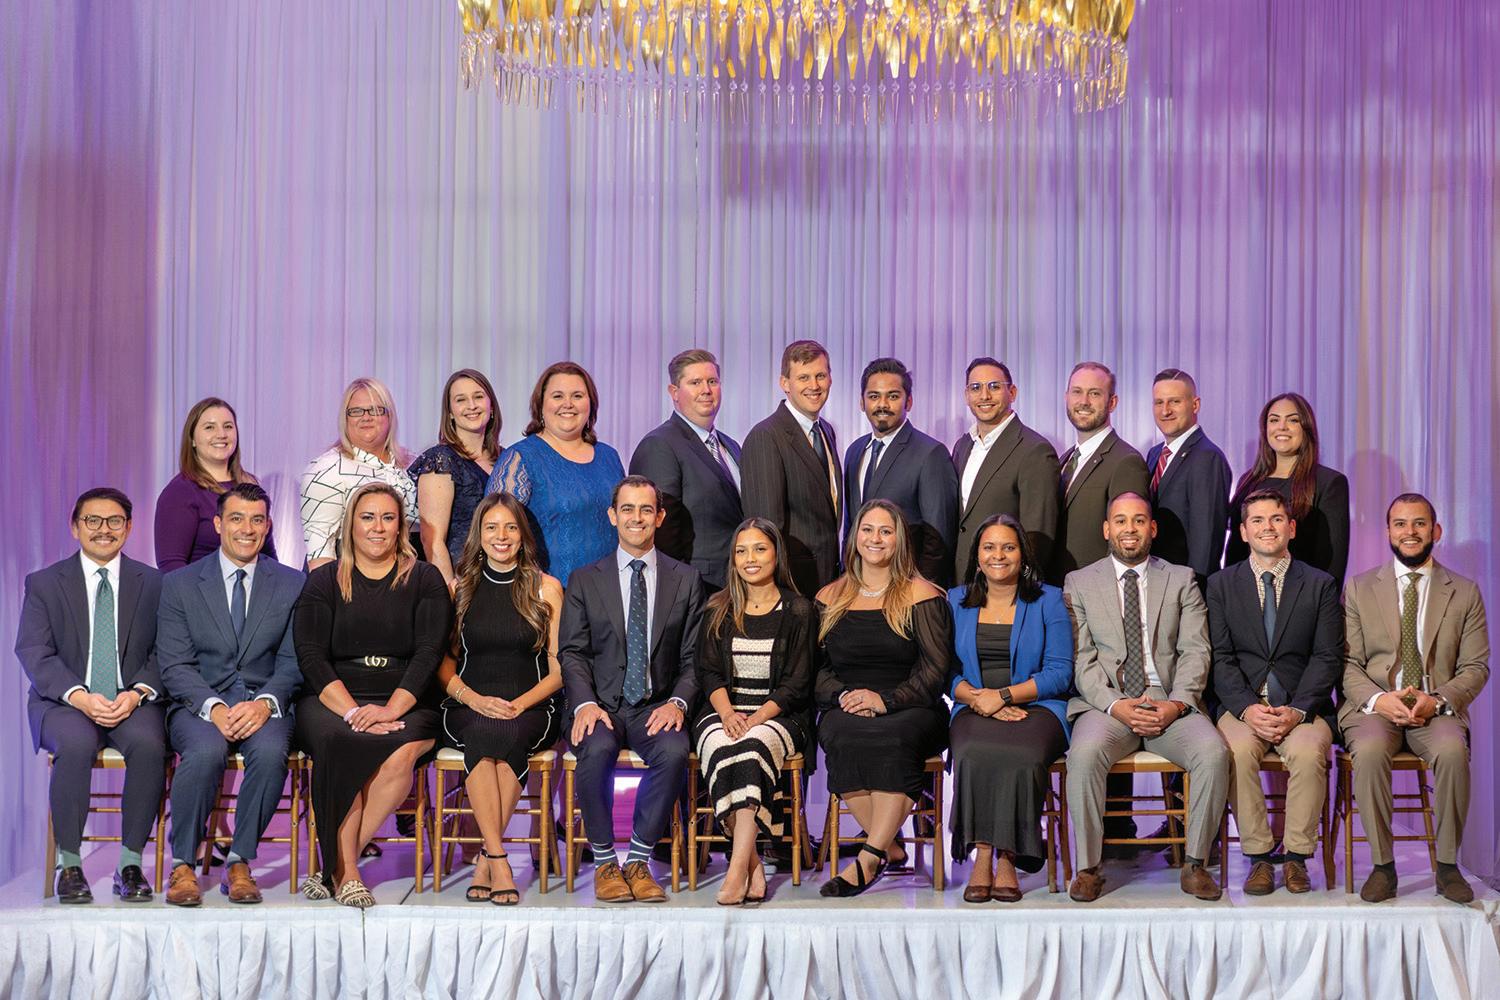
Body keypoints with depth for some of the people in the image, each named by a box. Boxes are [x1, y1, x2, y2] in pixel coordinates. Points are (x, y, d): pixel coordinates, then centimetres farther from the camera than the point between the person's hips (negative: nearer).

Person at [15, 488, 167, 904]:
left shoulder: (153, 584, 9)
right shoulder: (43, 583, 7)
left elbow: (163, 654, 4)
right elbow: (34, 653, -4)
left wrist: (136, 694, -17)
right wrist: (80, 697, -20)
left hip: (132, 702, 1)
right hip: (63, 702, -1)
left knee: (149, 743, -32)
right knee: (76, 743, -34)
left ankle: (130, 863, -20)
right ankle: (69, 865, -20)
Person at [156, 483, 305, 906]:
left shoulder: (291, 584, 9)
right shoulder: (179, 584, 7)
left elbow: (293, 662, 4)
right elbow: (174, 665, -1)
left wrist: (265, 703, -16)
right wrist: (214, 707, -18)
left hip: (264, 704, 1)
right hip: (199, 704, -1)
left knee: (271, 750, -33)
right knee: (206, 751, -34)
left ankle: (239, 863, -18)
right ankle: (182, 865, -17)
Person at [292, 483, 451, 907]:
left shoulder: (425, 580, 12)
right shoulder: (324, 581, 13)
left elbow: (429, 652, -1)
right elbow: (310, 655, 0)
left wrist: (390, 709, -17)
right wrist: (351, 710, -17)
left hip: (405, 705, 0)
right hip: (331, 700, 0)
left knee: (401, 753, -34)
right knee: (339, 741, -35)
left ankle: (336, 866, -22)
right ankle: (345, 872, -29)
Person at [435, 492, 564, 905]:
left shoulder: (547, 588, 9)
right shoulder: (459, 588, 13)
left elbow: (558, 669, 6)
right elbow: (443, 663, 10)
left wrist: (520, 704, -12)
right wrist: (475, 700, -10)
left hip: (532, 710, -1)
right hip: (468, 710, 1)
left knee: (508, 733, -36)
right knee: (483, 731, -35)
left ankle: (486, 859, -28)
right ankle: (499, 860, -36)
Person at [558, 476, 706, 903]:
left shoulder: (686, 580, 11)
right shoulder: (585, 581, 11)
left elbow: (694, 656, 7)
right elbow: (573, 652, 3)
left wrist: (678, 701, -12)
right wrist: (585, 703, -15)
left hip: (656, 708, 0)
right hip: (602, 705, 0)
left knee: (674, 752, -33)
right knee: (596, 749, -34)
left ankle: (638, 861, -18)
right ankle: (604, 862, -16)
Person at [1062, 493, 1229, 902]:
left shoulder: (1181, 580, 15)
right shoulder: (1079, 583, 12)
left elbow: (1195, 651, 5)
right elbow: (1080, 658, 3)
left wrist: (1177, 703, -13)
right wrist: (1114, 705, -13)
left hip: (1169, 703, 1)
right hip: (1105, 703, -1)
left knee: (1214, 753, -28)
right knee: (1085, 753, -33)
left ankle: (1195, 864, -15)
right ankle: (1087, 869, -21)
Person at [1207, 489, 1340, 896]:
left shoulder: (1320, 585, 9)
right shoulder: (1222, 584, 10)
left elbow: (1328, 658, 1)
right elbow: (1221, 658, 2)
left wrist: (1297, 711, -14)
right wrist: (1247, 709, -15)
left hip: (1303, 706, 0)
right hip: (1243, 704, 0)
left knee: (1308, 751, -32)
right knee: (1236, 751, -32)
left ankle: (1297, 856, -17)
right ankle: (1258, 857, -19)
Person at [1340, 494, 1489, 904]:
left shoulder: (1465, 593, 11)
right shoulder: (1359, 588, 11)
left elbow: (1475, 667, 6)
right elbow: (1347, 663, 5)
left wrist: (1437, 700, -13)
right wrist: (1377, 699, -15)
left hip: (1436, 710, 0)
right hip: (1374, 706, 0)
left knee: (1452, 750, -34)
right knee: (1369, 750, -34)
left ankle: (1447, 865, -19)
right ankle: (1382, 866, -22)